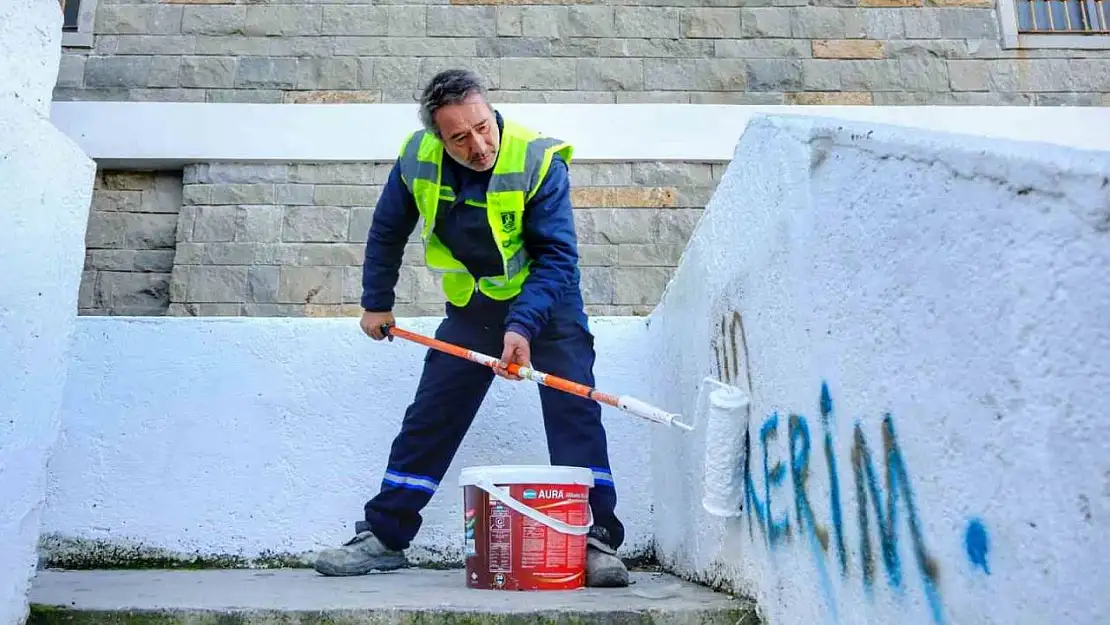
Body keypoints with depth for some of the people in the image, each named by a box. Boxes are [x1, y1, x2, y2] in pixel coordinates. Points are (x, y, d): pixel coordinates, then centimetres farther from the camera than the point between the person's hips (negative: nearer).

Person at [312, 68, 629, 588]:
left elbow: (557, 256, -26)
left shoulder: (538, 161, -25)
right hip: (472, 306, 4)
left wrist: (522, 327, -38)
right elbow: (388, 230, 4)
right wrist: (376, 302, 8)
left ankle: (597, 540, -7)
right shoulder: (417, 158, -13)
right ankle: (382, 536, 17)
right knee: (429, 418, 5)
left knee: (574, 411, -15)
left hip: (545, 299, -3)